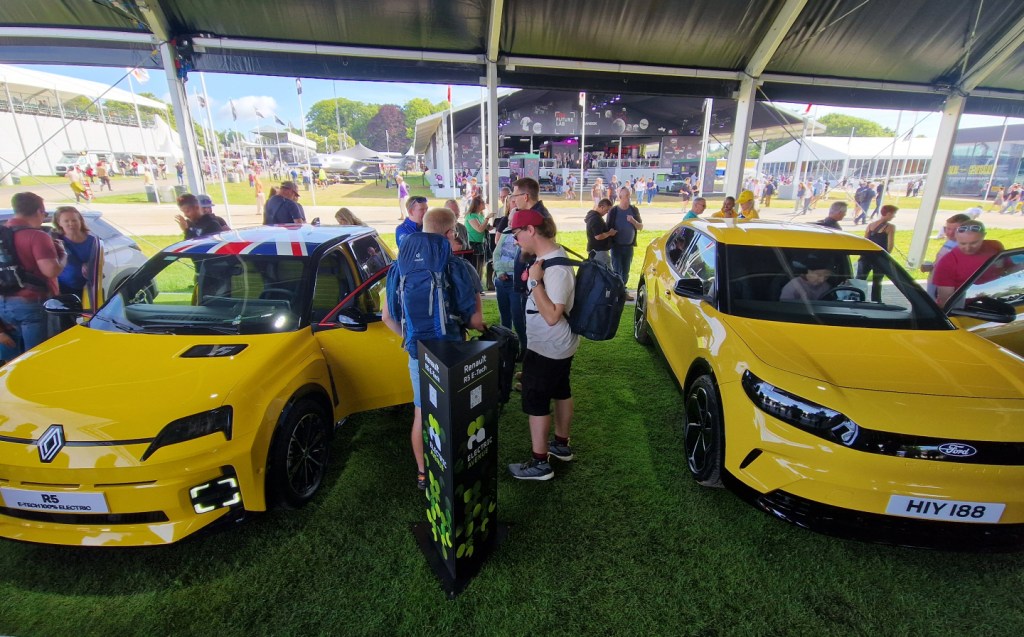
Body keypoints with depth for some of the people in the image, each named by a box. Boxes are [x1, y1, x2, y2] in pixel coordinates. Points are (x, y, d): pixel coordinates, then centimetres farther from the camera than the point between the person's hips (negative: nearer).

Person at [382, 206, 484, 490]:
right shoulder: (460, 268, -16)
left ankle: (422, 473, 38)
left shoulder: (402, 266, -4)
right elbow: (475, 319, -17)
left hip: (418, 354, 4)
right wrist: (481, 327, 5)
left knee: (421, 415, 21)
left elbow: (387, 316, 1)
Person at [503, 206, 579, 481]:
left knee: (535, 402, 3)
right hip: (559, 346, 10)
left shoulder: (556, 269, -28)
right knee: (561, 391, 22)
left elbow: (552, 316, -31)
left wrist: (534, 281, -31)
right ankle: (561, 444, 43)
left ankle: (539, 463, 19)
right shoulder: (548, 256, 3)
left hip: (547, 349, -10)